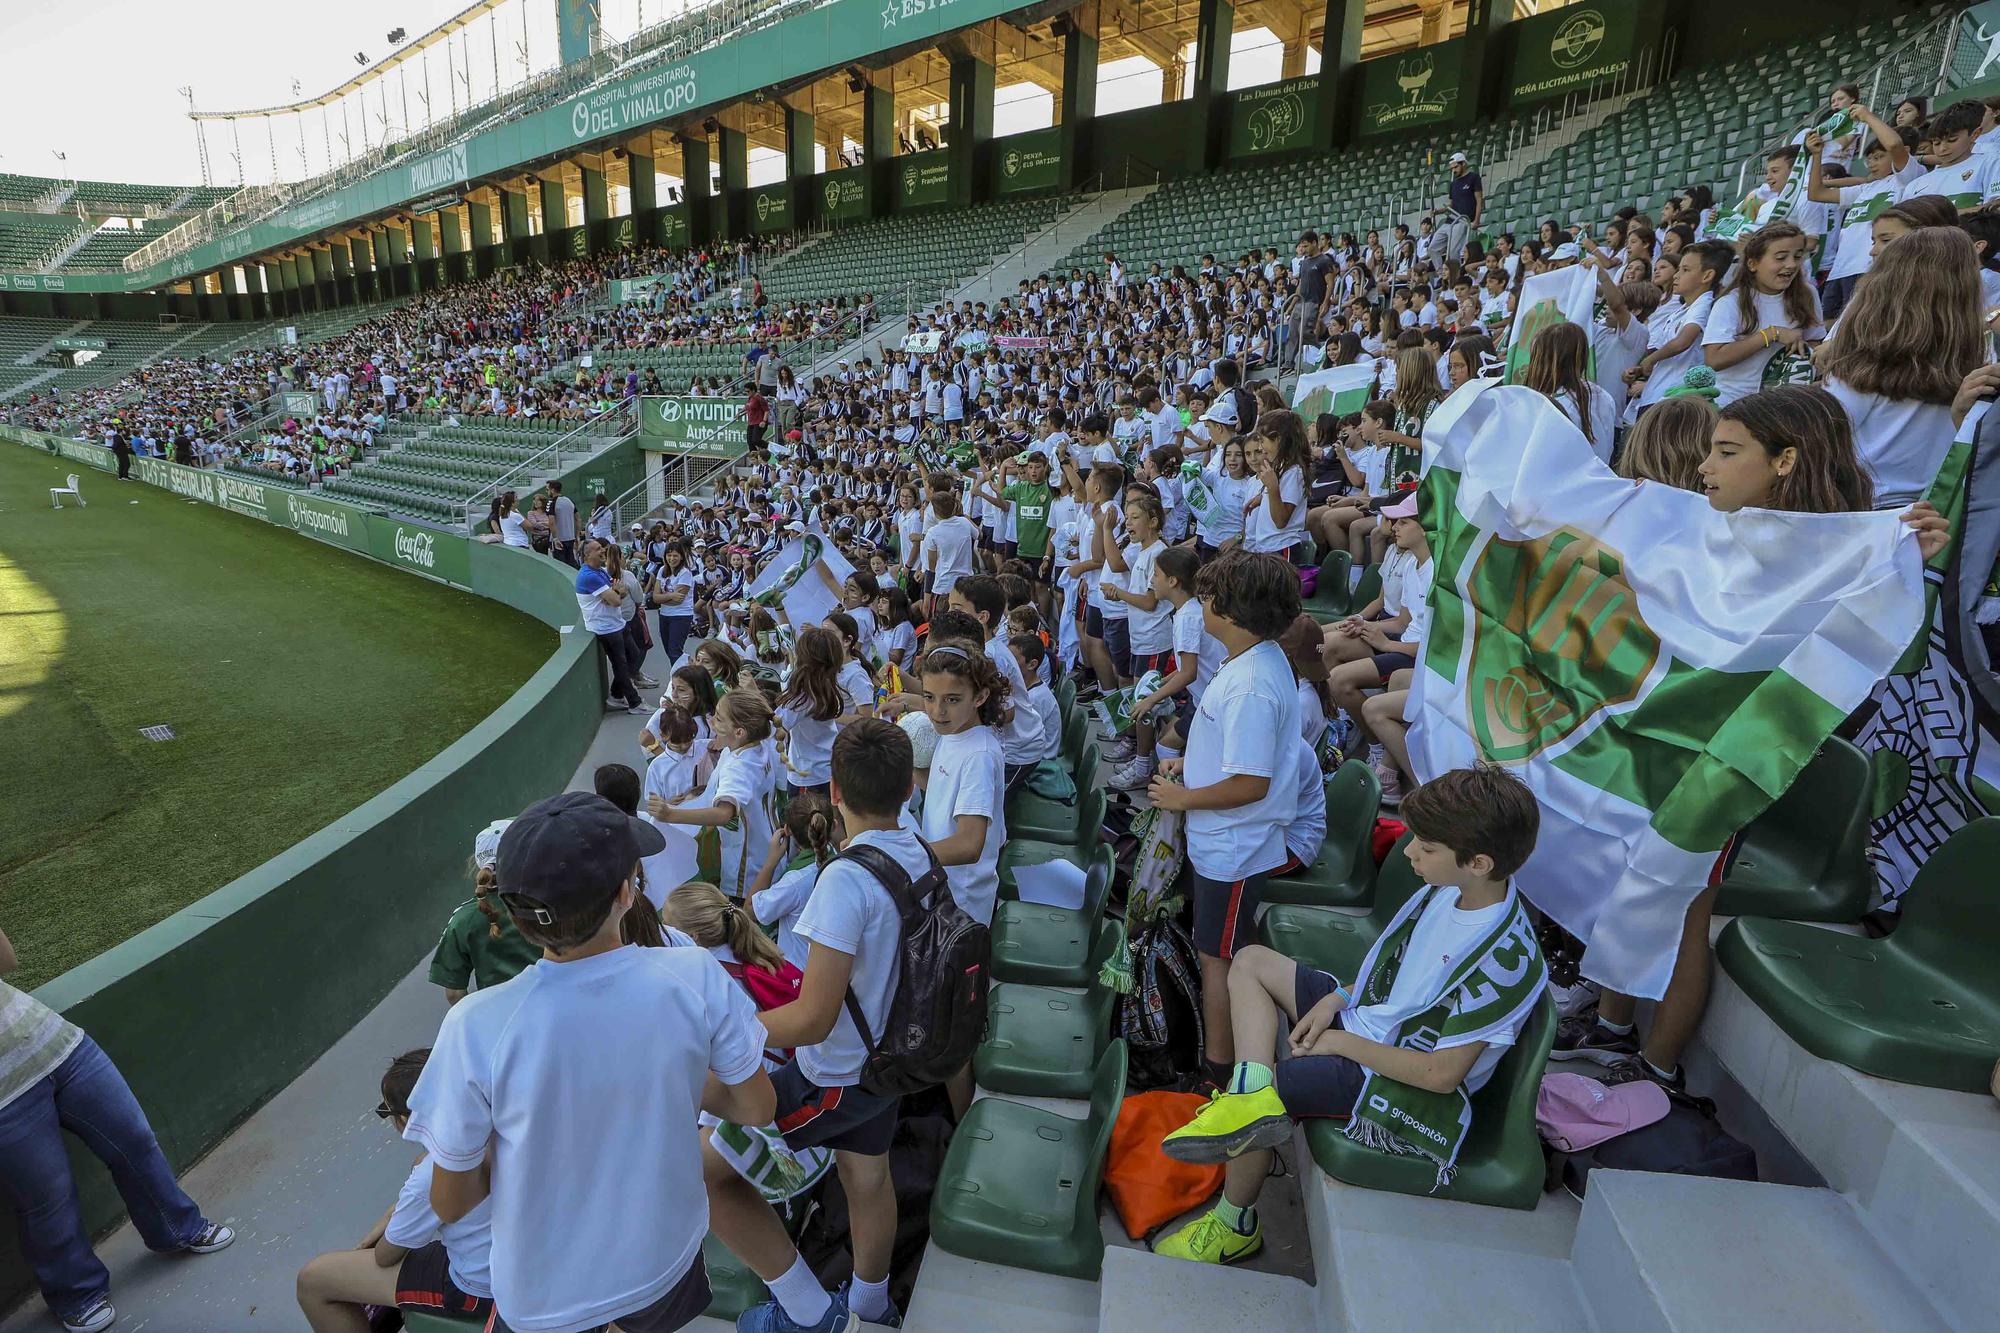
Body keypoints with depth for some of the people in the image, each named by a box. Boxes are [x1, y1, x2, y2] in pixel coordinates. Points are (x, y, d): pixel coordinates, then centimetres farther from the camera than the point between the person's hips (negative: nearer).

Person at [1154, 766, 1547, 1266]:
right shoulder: (1450, 889, -8)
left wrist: (1342, 1042, -18)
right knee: (1251, 961, 3)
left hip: (1393, 1072, -8)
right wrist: (1337, 998, -2)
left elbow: (1442, 1074, -26)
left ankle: (1235, 1225, 12)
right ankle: (1251, 1090, -19)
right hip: (1363, 1013, 9)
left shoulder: (1504, 961, -31)